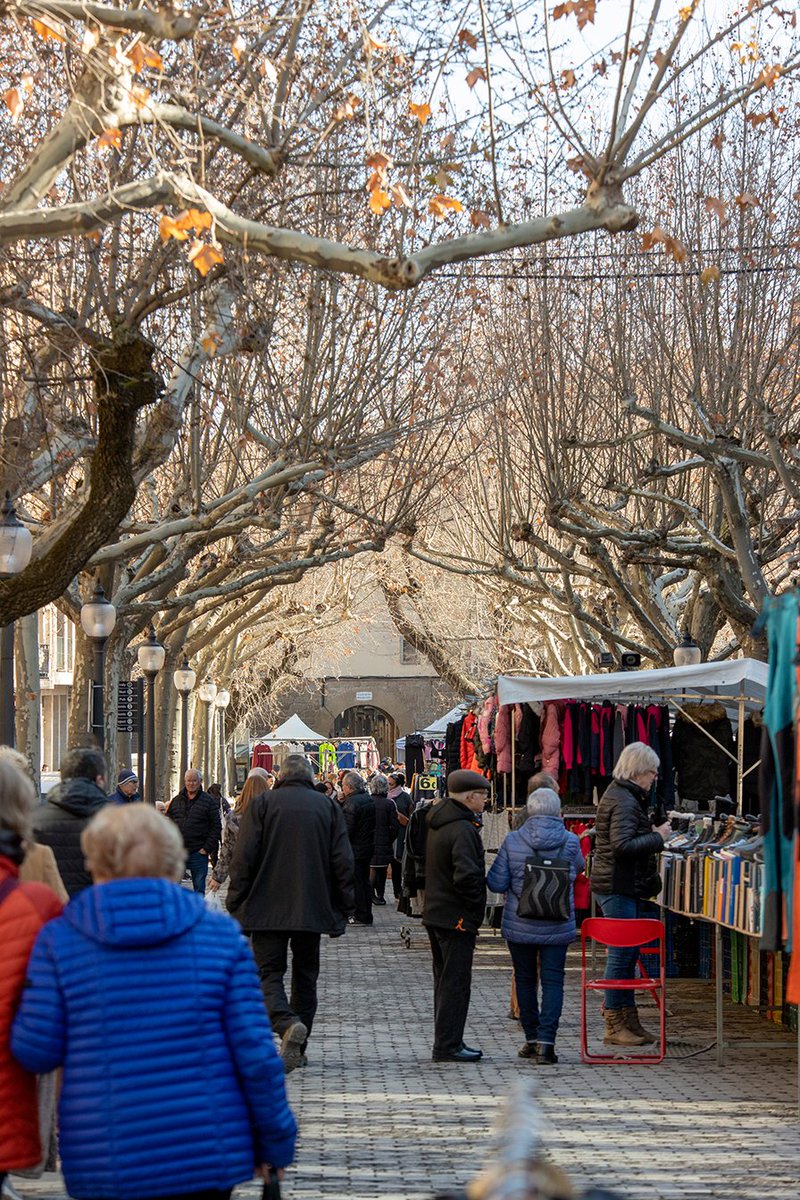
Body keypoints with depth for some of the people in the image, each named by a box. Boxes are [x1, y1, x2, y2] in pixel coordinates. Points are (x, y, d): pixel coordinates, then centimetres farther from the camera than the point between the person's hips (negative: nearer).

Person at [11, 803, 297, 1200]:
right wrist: (275, 1139, 8)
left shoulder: (59, 940, -3)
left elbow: (36, 1051, -3)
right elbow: (255, 1051, -2)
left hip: (104, 1167, -1)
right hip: (208, 1156, 1)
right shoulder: (221, 935, 0)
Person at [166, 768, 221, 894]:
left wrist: (207, 848, -10)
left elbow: (216, 827, -3)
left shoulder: (209, 801, 0)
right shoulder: (176, 801, 10)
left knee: (199, 888, 6)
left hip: (199, 853, -3)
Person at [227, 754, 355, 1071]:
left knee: (269, 973, -1)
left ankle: (287, 1025, -28)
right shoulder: (328, 807, 6)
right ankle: (298, 1049, 17)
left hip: (267, 909, -2)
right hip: (312, 910, 3)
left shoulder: (261, 804, 0)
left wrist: (236, 904, 0)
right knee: (305, 975, 14)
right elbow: (343, 862, 3)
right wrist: (342, 910, 9)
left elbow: (243, 859, -6)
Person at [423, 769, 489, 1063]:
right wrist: (477, 906, -12)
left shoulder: (438, 824, 12)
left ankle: (447, 1042, 22)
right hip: (457, 917, -10)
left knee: (445, 980, 16)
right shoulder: (463, 830, -19)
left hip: (436, 914, 10)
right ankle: (448, 1046, -2)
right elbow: (466, 875, -27)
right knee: (455, 982, -4)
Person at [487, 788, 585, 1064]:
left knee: (525, 979, 14)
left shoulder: (513, 841, -8)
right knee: (552, 981, 3)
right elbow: (579, 868, 12)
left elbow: (496, 883, -6)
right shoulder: (570, 842, -8)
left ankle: (532, 1038, 20)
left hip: (519, 925, 1)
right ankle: (546, 1041, -9)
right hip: (558, 926, -1)